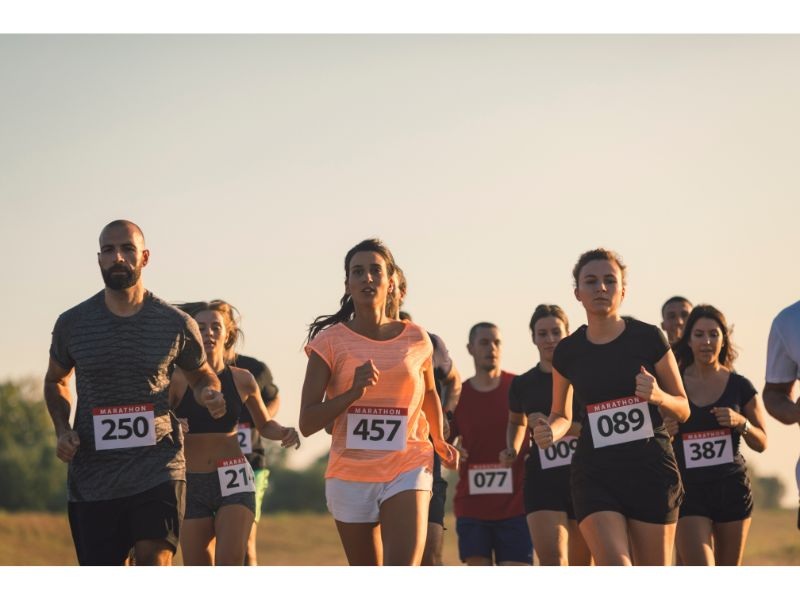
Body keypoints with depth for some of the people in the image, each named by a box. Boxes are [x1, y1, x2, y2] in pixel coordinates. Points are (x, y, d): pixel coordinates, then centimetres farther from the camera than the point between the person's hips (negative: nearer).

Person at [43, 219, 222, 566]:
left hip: (157, 469, -2)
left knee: (154, 566, -19)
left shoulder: (176, 325, 0)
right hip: (91, 478, 2)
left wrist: (209, 392, -5)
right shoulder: (72, 324, 2)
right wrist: (62, 430, 2)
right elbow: (56, 381, 20)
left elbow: (200, 374, 19)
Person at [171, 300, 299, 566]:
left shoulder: (242, 379, 4)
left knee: (230, 562, -17)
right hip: (191, 484, 0)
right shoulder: (177, 379, -3)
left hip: (233, 480, 0)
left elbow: (264, 425, 19)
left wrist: (283, 433, -2)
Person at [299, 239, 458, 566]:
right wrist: (354, 392, -19)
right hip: (350, 473, 1)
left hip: (408, 469, 0)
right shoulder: (330, 341, -2)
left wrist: (439, 442, 31)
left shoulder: (416, 339, 3)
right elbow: (307, 422, -7)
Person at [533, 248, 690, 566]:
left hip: (651, 471, 0)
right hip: (595, 475, 0)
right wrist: (550, 431, -4)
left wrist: (658, 396, -16)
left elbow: (683, 410, 5)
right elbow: (562, 416, 19)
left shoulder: (648, 338, -1)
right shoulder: (567, 352, 5)